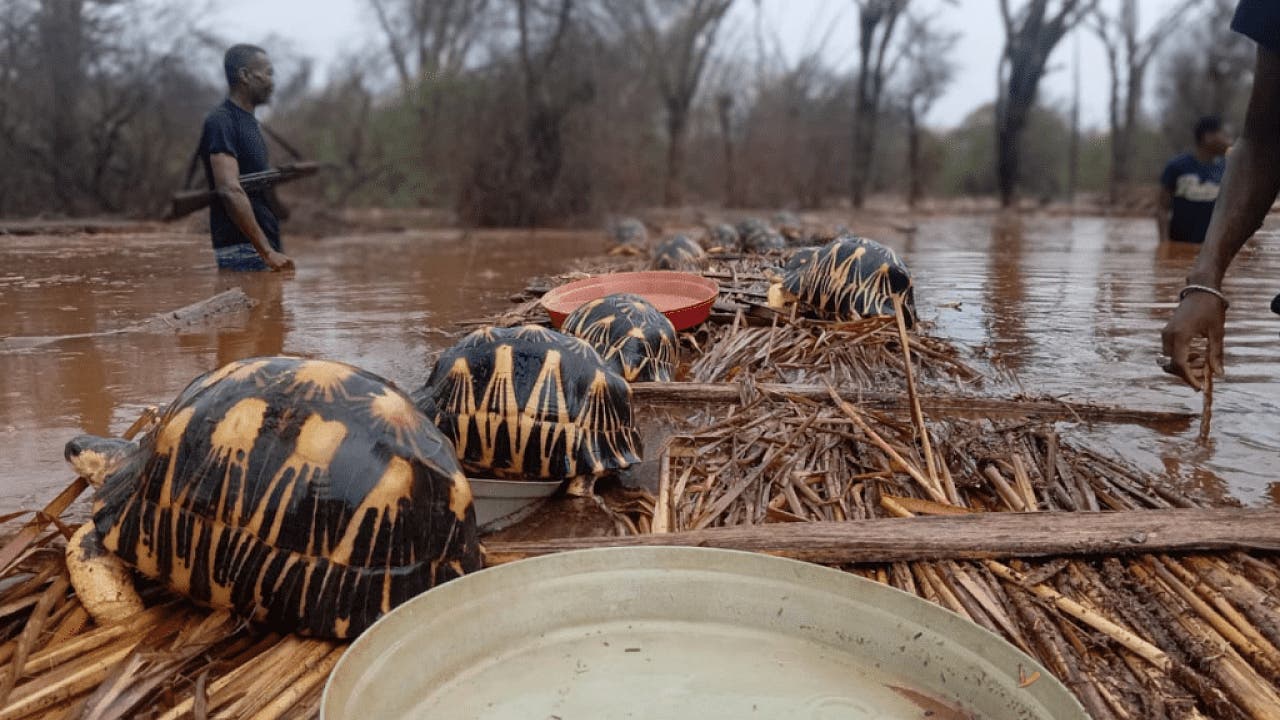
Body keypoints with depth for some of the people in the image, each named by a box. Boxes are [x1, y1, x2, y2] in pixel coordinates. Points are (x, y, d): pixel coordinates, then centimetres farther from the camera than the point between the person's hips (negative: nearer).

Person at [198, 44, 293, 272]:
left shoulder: (250, 122, 19)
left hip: (264, 246, 9)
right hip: (242, 250, -9)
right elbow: (230, 191, -22)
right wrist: (267, 252, -25)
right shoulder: (221, 122, -11)